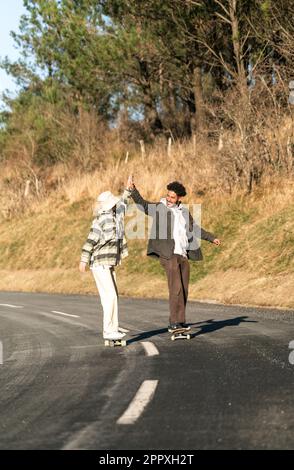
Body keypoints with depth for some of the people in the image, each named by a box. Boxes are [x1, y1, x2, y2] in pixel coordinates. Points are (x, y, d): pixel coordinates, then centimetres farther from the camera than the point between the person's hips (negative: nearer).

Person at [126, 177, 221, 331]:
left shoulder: (184, 211, 16)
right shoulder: (159, 207, 0)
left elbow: (194, 229, 29)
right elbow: (142, 204, -15)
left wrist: (212, 238, 34)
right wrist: (133, 190, -29)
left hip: (183, 255, 6)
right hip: (168, 254, -6)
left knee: (183, 290, 7)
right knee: (176, 288, -15)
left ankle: (180, 321, 16)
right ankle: (174, 322, -13)